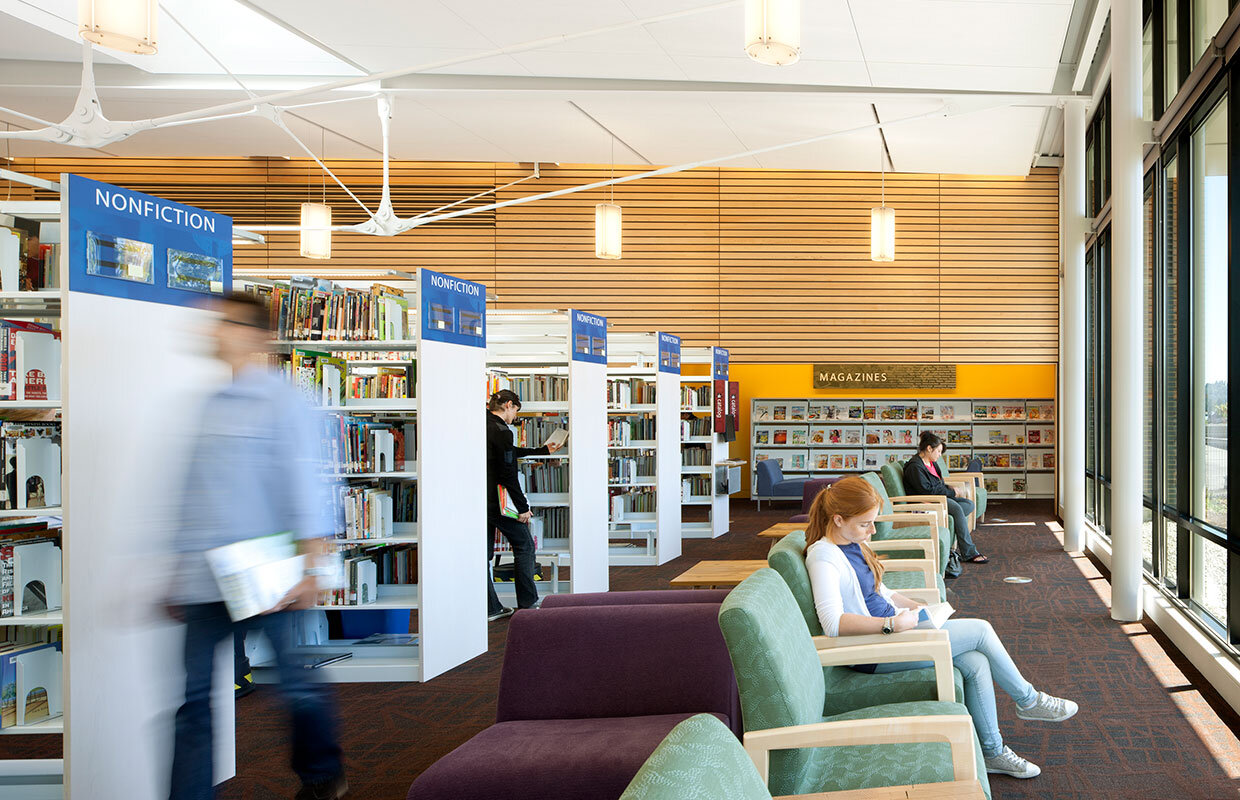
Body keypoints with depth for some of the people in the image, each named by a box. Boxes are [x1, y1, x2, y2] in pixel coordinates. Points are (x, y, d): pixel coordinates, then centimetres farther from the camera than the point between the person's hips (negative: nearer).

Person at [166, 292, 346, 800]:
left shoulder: (281, 401, -4)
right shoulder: (212, 406, 15)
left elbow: (304, 486, -8)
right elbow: (197, 493, 19)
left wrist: (311, 567, -14)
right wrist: (180, 576, 19)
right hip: (204, 583, 6)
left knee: (293, 683, 5)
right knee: (195, 699, 2)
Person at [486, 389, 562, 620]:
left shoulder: (482, 426, 13)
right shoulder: (501, 431, -14)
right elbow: (508, 474, -18)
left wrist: (543, 450, 39)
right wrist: (523, 508, -14)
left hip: (478, 501, 8)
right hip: (497, 503, -8)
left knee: (484, 553, 9)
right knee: (524, 546, 6)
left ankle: (490, 608, 11)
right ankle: (528, 604, 8)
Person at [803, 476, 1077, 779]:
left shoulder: (852, 545, 11)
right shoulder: (823, 556, -19)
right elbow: (833, 623, -31)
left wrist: (918, 607, 8)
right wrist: (893, 623, -31)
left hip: (891, 630, 9)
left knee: (977, 664, -8)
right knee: (980, 630, -8)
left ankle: (992, 752, 5)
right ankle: (1027, 700, 14)